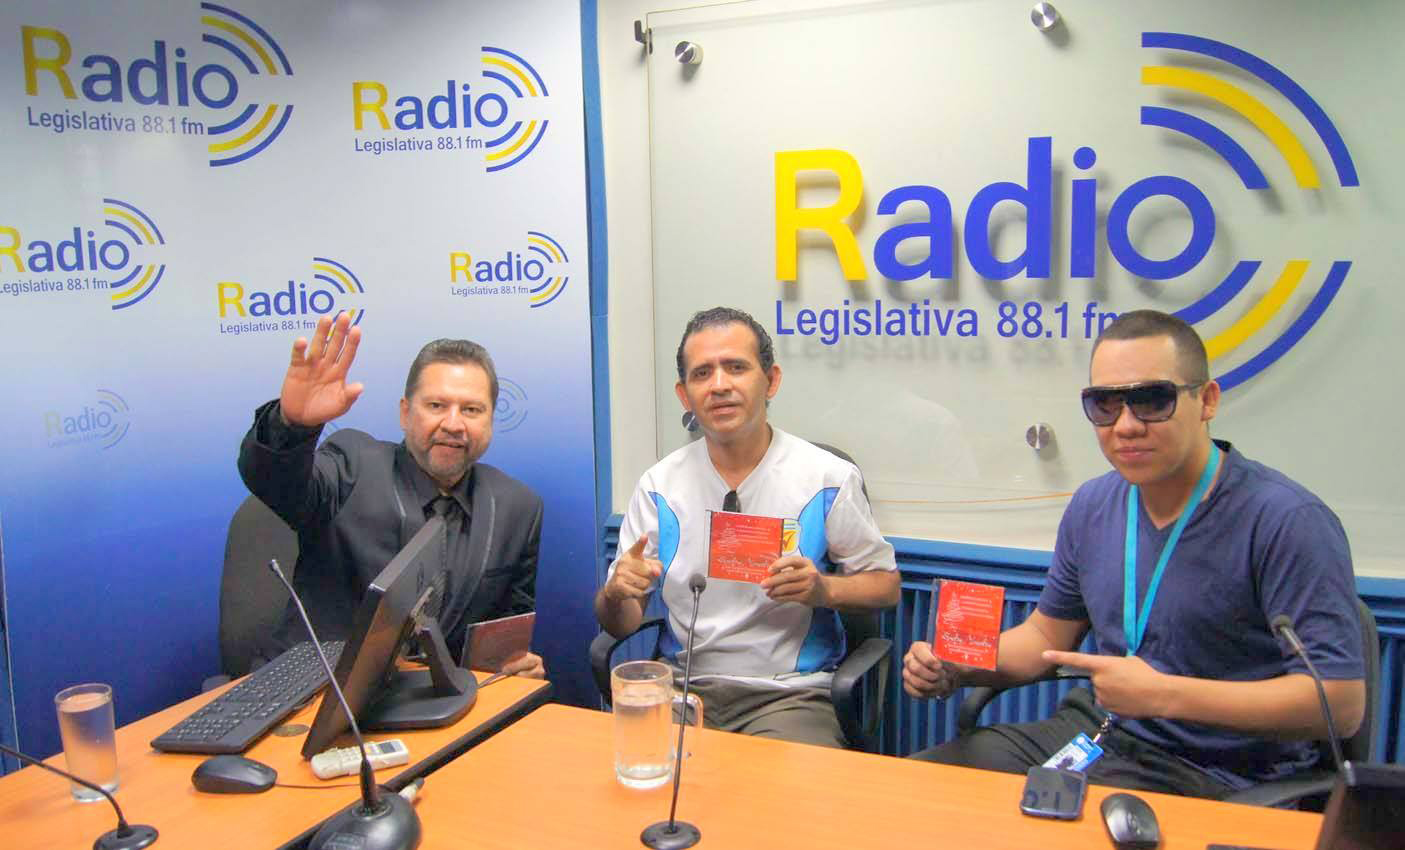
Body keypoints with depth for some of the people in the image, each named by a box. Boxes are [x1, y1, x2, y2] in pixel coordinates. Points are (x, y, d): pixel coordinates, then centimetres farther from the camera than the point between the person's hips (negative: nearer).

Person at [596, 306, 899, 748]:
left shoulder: (828, 479, -4)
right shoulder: (659, 486, 3)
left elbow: (885, 585, 6)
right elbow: (619, 624, 6)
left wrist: (823, 590, -15)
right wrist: (617, 594, -17)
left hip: (788, 694, -2)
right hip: (682, 688, 2)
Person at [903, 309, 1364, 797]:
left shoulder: (1287, 521, -18)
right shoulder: (1094, 506, 5)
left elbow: (1341, 703, -20)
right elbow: (1047, 633, 16)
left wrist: (1164, 695, -23)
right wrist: (953, 670, -2)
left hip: (1209, 775, -6)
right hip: (1090, 731, 7)